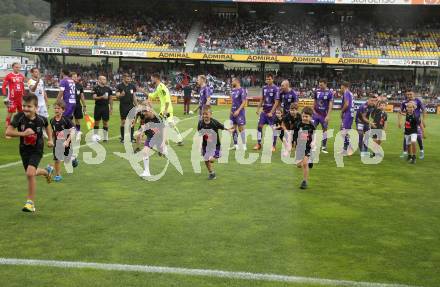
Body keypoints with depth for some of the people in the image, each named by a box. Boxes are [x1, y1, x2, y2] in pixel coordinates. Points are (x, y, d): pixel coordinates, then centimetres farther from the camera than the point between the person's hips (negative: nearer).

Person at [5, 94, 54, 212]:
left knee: (30, 173, -21)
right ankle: (47, 171, 54)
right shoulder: (19, 117, -18)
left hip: (37, 150, -3)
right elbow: (8, 132, -21)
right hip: (24, 150, 3)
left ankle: (30, 202, -8)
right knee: (30, 174, 19)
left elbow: (47, 126, 10)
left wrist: (50, 140, 4)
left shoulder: (41, 119, -15)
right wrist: (23, 133, -32)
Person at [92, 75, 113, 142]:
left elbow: (110, 99, 11)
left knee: (105, 122, 3)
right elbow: (94, 97, -10)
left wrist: (111, 108, 6)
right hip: (98, 107, -2)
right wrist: (102, 97, -26)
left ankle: (106, 138, 9)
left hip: (106, 107, 2)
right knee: (96, 122, 6)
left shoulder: (108, 88, 7)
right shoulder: (96, 88, -2)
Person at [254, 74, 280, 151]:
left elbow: (276, 102, -13)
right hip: (264, 111, 6)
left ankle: (273, 146, 10)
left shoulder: (276, 89, -10)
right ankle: (258, 144, 11)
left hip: (271, 112, -6)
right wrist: (258, 108, 13)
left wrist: (271, 112, -16)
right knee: (260, 126, 3)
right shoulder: (264, 88, 8)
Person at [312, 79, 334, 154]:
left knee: (324, 130, 6)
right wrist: (313, 110, 6)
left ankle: (324, 147, 16)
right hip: (316, 113, 2)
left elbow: (330, 105, -10)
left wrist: (328, 115, -16)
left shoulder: (330, 92, -7)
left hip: (324, 115, -2)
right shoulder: (317, 91, 2)